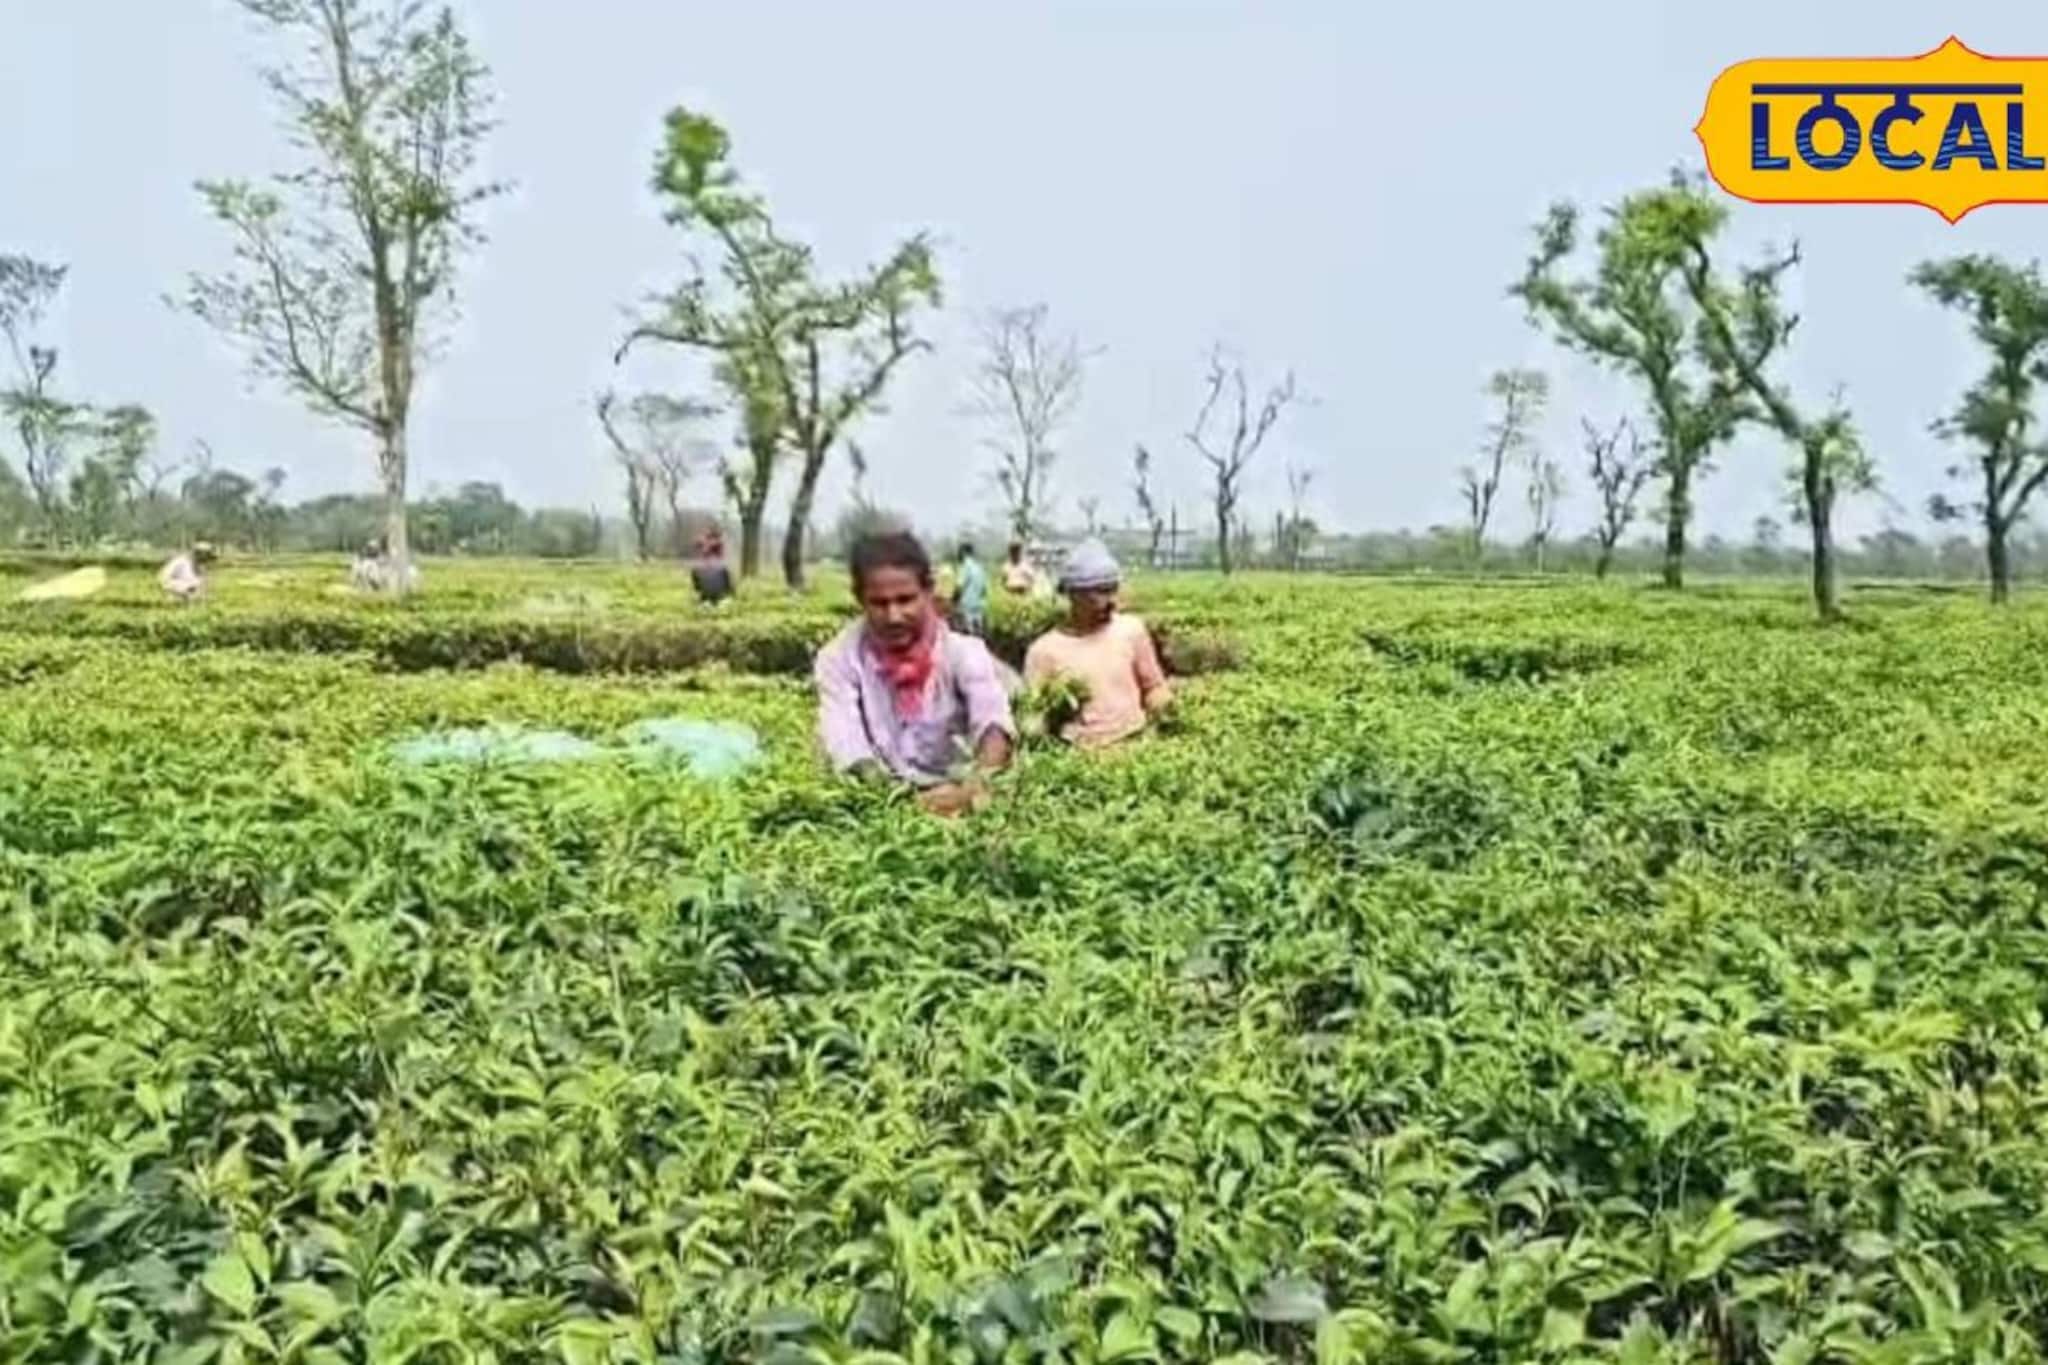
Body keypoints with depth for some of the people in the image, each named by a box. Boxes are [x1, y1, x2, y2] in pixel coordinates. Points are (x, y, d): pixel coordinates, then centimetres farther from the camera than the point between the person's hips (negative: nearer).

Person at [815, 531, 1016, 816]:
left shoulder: (963, 652, -4)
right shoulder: (839, 658, -2)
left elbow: (994, 722, -20)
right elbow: (845, 743, -15)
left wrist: (976, 784, -40)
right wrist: (888, 796, -34)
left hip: (955, 792, 0)